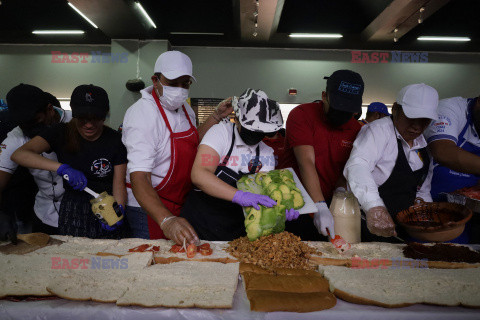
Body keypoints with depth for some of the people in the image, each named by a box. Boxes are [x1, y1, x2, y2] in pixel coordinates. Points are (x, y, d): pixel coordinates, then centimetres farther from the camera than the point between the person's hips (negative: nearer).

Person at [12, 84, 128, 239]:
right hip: (73, 212, 1)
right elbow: (19, 154, -19)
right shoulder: (61, 133, -6)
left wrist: (118, 211, -29)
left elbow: (119, 184, -9)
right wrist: (61, 167, -32)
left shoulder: (115, 140, -8)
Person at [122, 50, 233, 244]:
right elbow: (139, 177, -34)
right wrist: (166, 220, -47)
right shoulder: (143, 114, -25)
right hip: (148, 209, -7)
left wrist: (217, 116, 7)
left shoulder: (183, 107, 2)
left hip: (178, 207, 8)